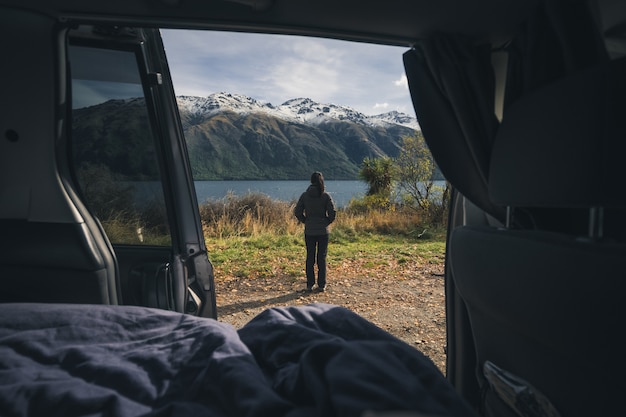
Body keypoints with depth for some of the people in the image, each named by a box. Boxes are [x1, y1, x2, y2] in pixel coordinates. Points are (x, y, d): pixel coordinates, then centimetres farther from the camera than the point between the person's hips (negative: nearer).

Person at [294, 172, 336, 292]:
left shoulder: (305, 195, -2)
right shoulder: (326, 195, -7)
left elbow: (297, 211, -2)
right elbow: (332, 212, -10)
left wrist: (306, 221, 9)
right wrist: (327, 222, 6)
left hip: (309, 231, 1)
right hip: (323, 231, -1)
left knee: (310, 257, 9)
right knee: (322, 257, 6)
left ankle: (310, 284, 13)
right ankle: (321, 285, 11)